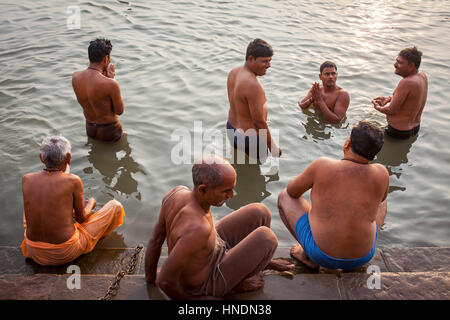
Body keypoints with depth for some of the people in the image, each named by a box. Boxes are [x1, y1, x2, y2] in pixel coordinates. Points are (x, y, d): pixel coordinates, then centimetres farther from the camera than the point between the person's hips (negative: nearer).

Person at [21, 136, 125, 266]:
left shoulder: (26, 179, -6)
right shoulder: (73, 181, -18)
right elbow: (81, 218, -2)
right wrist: (91, 204, 18)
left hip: (35, 254, 5)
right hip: (66, 253, -5)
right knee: (115, 206, 10)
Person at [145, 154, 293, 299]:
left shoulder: (177, 192, -20)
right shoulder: (198, 228, -43)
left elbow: (155, 239, -6)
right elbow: (165, 281, -34)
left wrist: (150, 278, 10)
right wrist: (183, 298, -11)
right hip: (205, 283, -6)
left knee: (260, 213, -2)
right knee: (266, 238, -18)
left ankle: (262, 260, 26)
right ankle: (233, 283, 8)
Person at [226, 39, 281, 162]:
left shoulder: (233, 72, -4)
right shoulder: (253, 86, -33)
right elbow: (259, 121, -27)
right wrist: (273, 146, -14)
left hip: (232, 128, 9)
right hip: (250, 139, -9)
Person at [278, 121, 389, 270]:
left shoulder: (322, 166, -19)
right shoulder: (381, 174, -12)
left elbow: (292, 191, -2)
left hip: (321, 255, -3)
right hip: (363, 257, 3)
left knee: (284, 197, 16)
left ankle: (308, 255, 12)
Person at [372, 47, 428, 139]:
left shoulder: (406, 83, -30)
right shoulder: (422, 76, -2)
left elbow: (391, 111, -22)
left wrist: (378, 107, -2)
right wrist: (388, 99, 10)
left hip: (398, 132, -10)